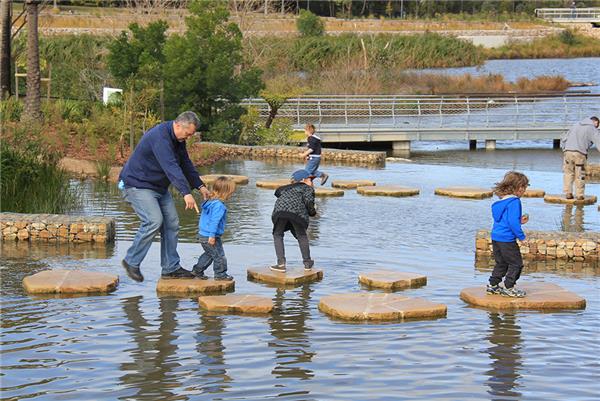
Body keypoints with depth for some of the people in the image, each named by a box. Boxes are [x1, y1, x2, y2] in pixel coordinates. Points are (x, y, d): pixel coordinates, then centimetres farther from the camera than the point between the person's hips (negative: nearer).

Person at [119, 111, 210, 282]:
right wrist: (186, 193, -45)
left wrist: (200, 186, 9)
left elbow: (186, 164, 16)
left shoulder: (178, 139, 4)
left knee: (171, 223, 3)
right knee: (154, 221, -22)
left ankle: (171, 268, 8)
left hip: (159, 187, 10)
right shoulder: (159, 137, -27)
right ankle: (131, 262, -7)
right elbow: (171, 167, -38)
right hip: (138, 185, -10)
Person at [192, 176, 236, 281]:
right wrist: (212, 235, -27)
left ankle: (197, 269, 32)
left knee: (209, 254, 25)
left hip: (202, 235, 10)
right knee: (219, 255, 4)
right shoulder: (218, 205, -23)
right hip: (209, 237, -10)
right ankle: (220, 274, 14)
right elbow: (214, 221, -27)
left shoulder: (210, 201, 9)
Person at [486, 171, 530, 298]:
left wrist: (520, 221, 19)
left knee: (501, 263, 19)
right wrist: (521, 236, -15)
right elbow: (513, 222, -23)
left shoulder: (501, 201, 12)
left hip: (496, 237, 9)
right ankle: (508, 287, 5)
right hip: (507, 239, -9)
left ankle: (493, 285, 23)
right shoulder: (514, 201, -17)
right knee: (516, 263, 3)